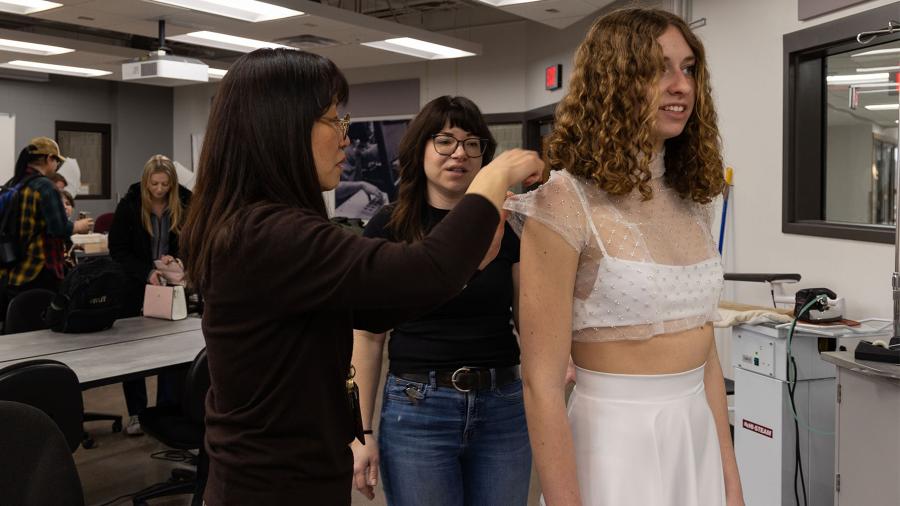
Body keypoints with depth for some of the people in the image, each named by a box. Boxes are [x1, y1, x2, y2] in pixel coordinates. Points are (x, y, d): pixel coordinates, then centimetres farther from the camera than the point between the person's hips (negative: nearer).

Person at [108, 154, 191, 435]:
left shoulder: (184, 205, -5)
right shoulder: (129, 205, -8)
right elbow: (117, 249, -8)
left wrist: (175, 259, -18)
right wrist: (147, 273, -20)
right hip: (136, 286, -1)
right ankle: (136, 413, 18)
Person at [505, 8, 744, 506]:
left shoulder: (691, 201, 5)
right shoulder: (565, 203, -16)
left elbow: (705, 353, 11)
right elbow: (541, 383, -17)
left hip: (698, 436, 7)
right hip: (616, 443, -6)